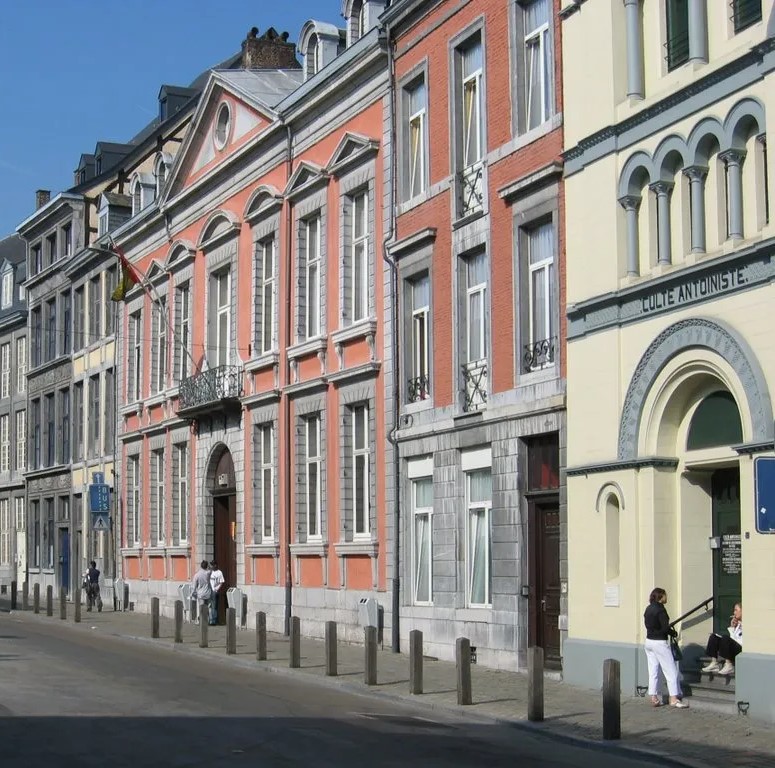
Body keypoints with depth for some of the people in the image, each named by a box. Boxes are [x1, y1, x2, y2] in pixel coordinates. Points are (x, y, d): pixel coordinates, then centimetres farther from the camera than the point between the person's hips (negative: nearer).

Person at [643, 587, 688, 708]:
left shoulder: (648, 609, 9)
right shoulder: (660, 609, -16)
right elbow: (665, 628, -21)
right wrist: (673, 632, -1)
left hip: (648, 641, 8)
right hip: (660, 643, -8)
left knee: (653, 671, 9)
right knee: (671, 671, -2)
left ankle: (654, 698, 9)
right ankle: (673, 699, -4)